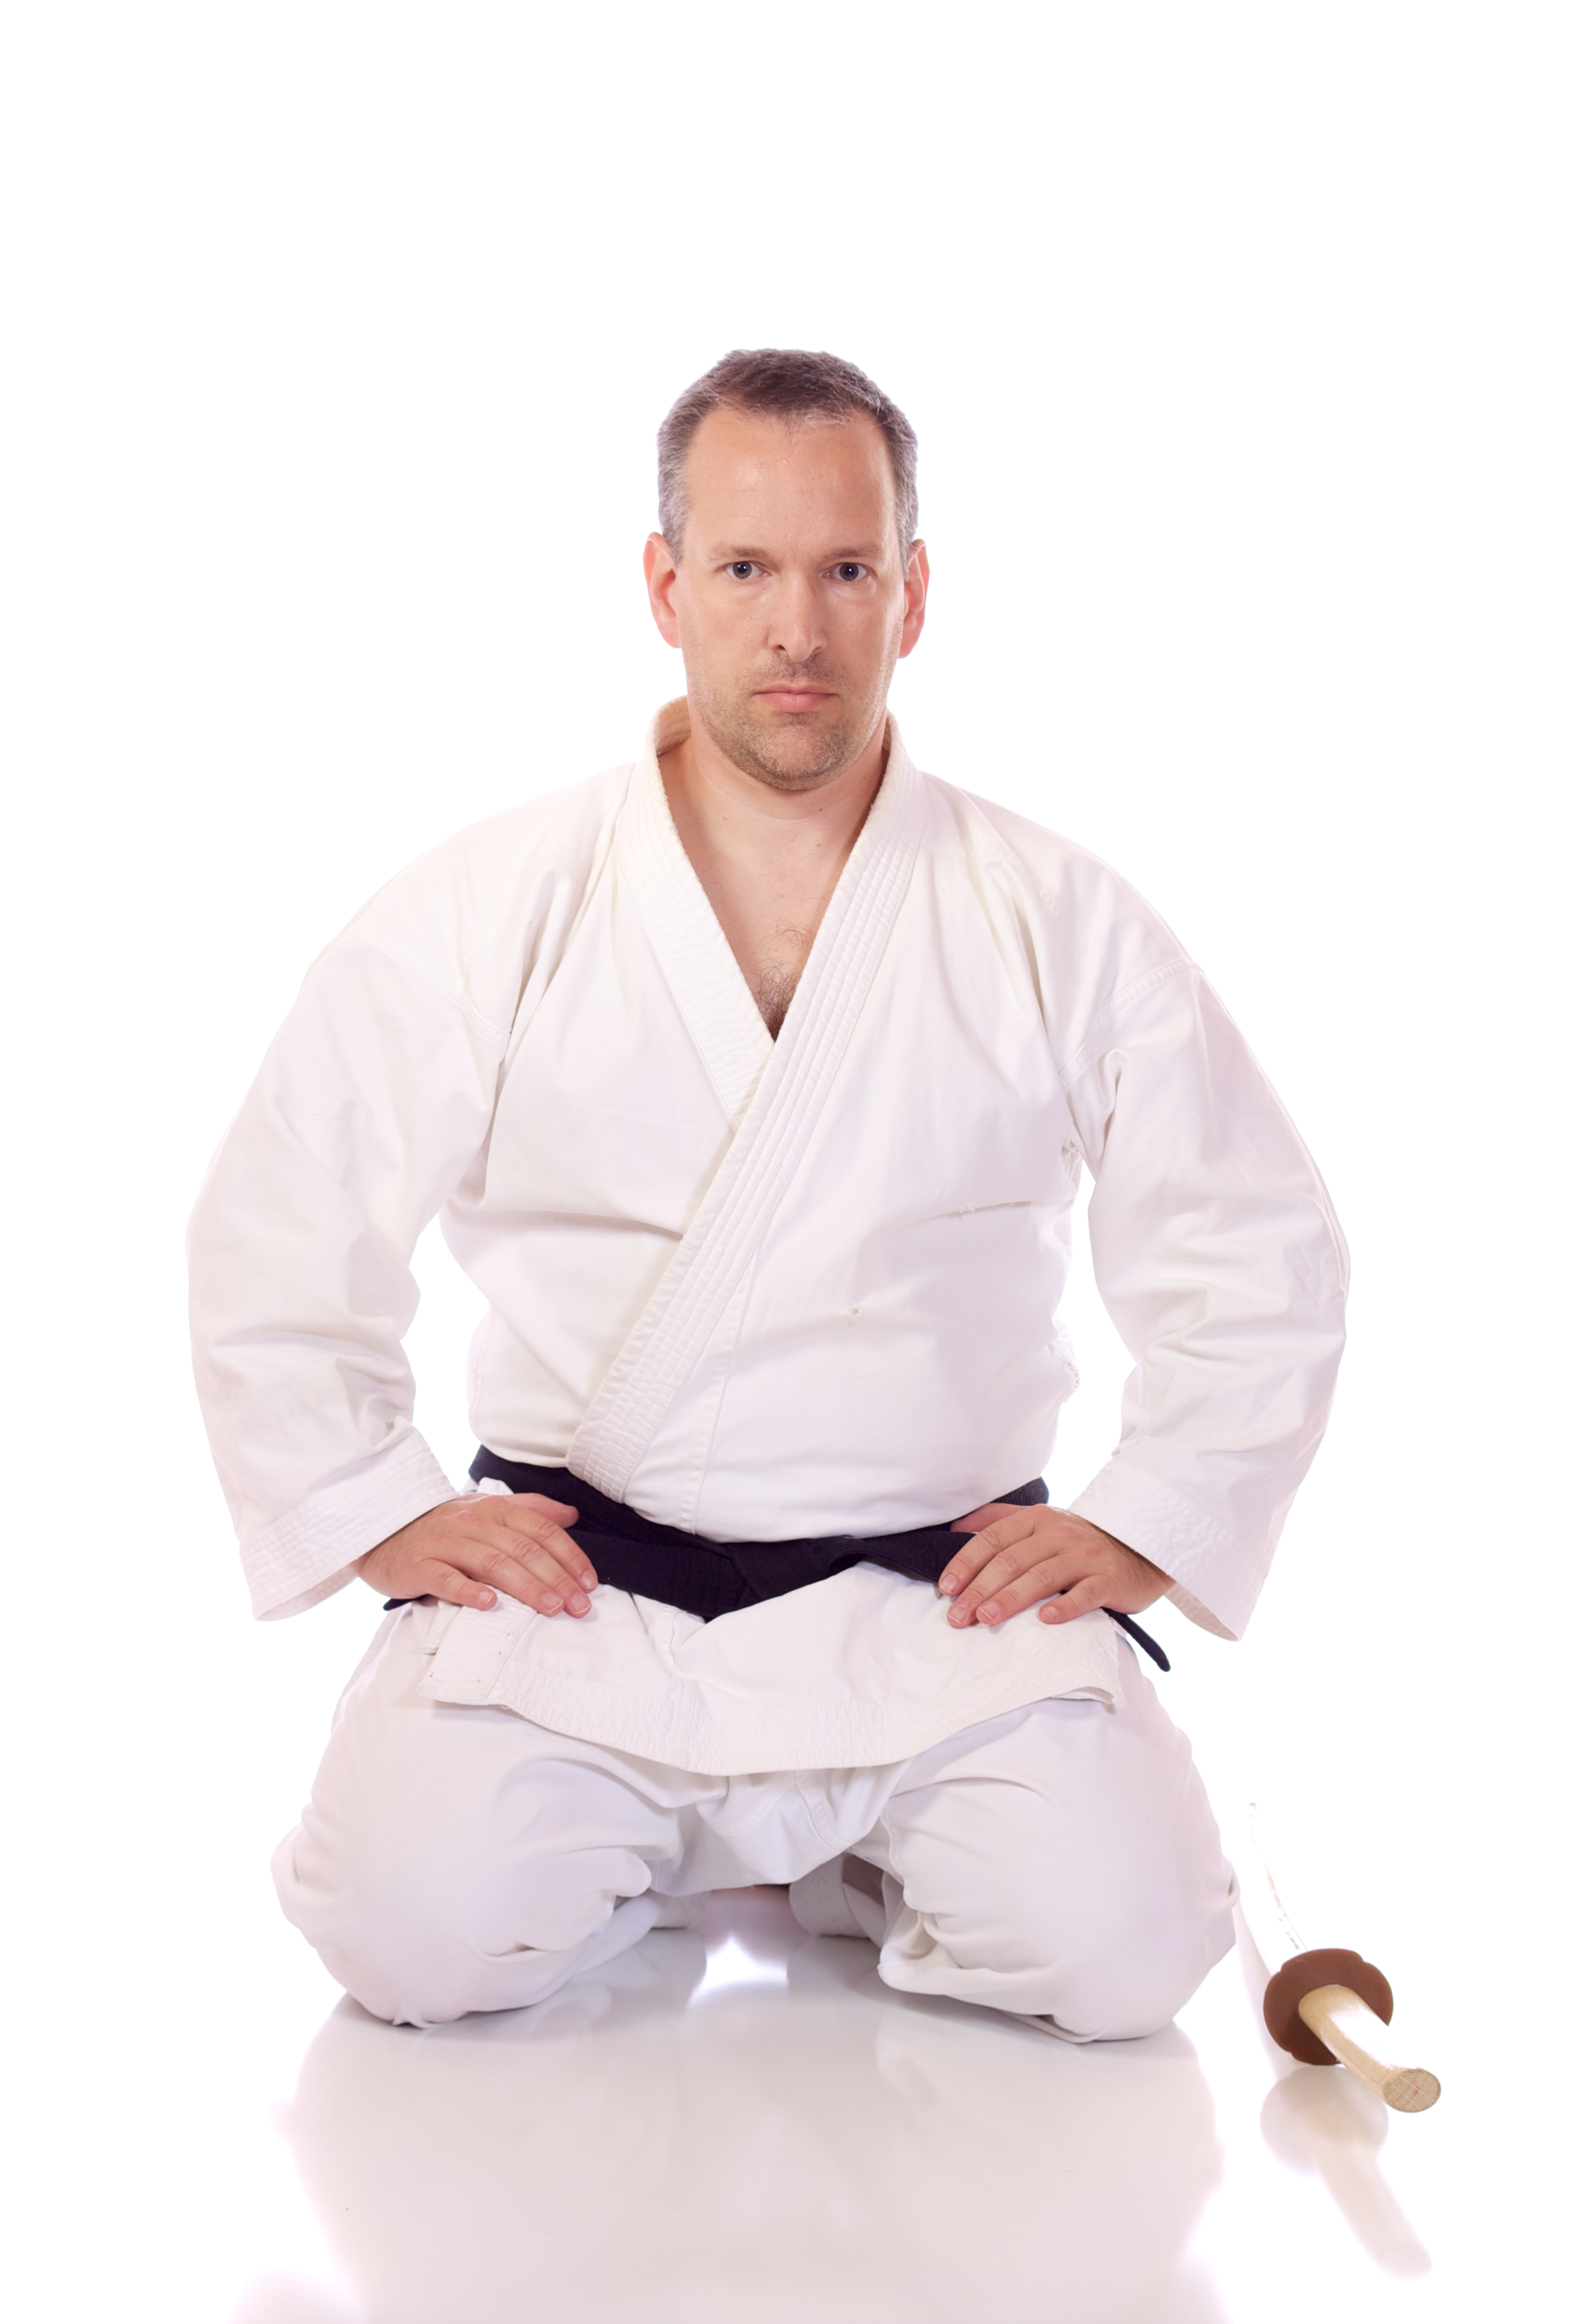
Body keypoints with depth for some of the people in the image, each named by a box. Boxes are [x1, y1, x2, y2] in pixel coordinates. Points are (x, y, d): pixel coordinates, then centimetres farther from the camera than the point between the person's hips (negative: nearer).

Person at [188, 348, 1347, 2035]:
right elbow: (273, 1239, 6)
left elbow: (1262, 1258, 8)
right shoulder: (487, 913, 0)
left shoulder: (1063, 926, 1)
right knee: (414, 1936, -21)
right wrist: (379, 1513, -1)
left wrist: (1143, 1523, 0)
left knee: (1122, 1948, -18)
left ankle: (846, 1856, 15)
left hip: (939, 1594, 1)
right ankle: (652, 1841, 14)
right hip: (570, 1580, 0)